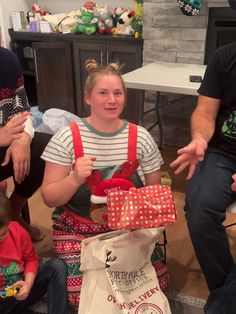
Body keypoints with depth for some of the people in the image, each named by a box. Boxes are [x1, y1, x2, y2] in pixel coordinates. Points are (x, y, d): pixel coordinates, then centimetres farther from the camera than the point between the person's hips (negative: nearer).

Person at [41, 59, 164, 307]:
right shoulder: (66, 138, -11)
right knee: (83, 294, -14)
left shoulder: (140, 137, -5)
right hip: (77, 229, -1)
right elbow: (49, 199, -8)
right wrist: (75, 179, -27)